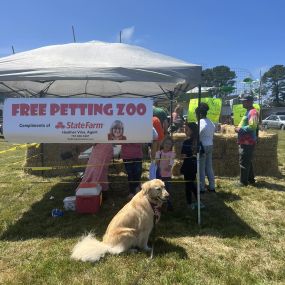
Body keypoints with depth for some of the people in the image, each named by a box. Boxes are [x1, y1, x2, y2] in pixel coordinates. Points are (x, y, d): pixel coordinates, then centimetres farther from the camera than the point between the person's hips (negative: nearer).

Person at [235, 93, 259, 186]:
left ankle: (243, 182, 4)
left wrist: (240, 129, -17)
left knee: (244, 162, -4)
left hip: (247, 142, -11)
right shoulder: (248, 112, 18)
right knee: (247, 161, 18)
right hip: (245, 141, 11)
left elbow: (252, 127, -26)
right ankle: (250, 179, 28)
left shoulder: (253, 112, -16)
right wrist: (239, 128, 10)